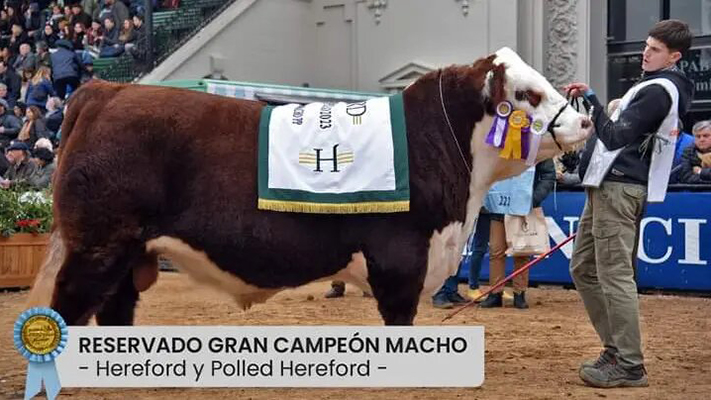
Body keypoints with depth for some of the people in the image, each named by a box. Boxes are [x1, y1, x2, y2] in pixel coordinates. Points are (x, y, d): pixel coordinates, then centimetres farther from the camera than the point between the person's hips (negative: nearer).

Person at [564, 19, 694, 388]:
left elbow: (616, 136, -19)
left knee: (614, 275, -12)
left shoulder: (658, 91, -13)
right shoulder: (657, 85, 19)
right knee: (584, 268, 14)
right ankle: (617, 348, 17)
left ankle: (629, 365, -9)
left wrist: (591, 100, -15)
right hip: (608, 187, 11)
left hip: (618, 189, -11)